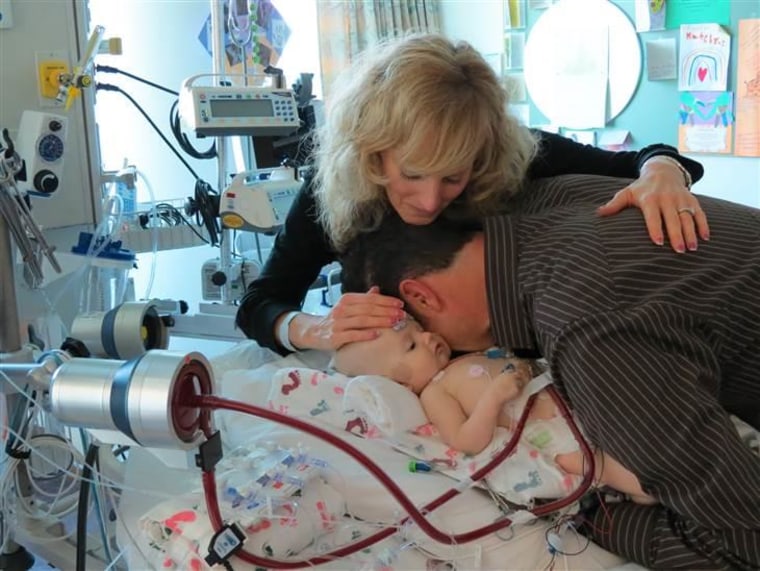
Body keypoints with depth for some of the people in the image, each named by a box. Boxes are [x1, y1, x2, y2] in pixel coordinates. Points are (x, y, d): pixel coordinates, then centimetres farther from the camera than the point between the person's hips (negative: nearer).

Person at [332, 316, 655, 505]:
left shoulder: (468, 360, 18)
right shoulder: (434, 394, -7)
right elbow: (468, 443, -19)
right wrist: (495, 395, -26)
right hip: (551, 432, -8)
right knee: (605, 464, -26)